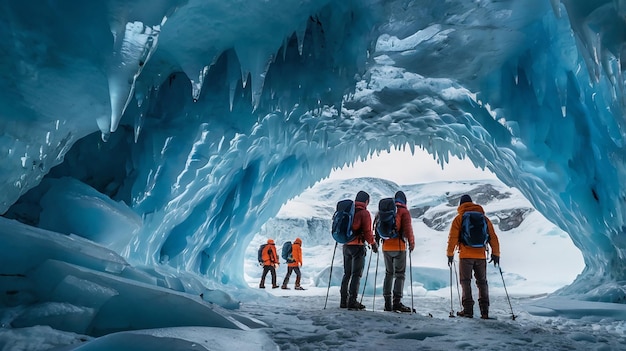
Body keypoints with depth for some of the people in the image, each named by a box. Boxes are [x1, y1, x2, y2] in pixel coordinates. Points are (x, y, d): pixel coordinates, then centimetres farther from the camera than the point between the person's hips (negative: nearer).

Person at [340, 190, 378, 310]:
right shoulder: (364, 213, -9)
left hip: (346, 245, 6)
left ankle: (344, 301, 15)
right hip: (358, 246, -6)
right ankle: (352, 301, -5)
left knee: (347, 274, 13)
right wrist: (373, 243, 1)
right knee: (356, 274, -3)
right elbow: (367, 231, -12)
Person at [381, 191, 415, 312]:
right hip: (399, 247, -5)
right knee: (399, 275, 0)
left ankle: (387, 302, 10)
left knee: (388, 274, 12)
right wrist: (411, 243, -1)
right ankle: (397, 302, -7)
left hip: (386, 247, 5)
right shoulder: (404, 212, -4)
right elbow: (408, 228, -10)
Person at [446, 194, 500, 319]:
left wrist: (450, 254, 3)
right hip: (481, 256, 3)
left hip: (466, 255, -3)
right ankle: (484, 311, 5)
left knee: (466, 281, 3)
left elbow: (453, 237, -4)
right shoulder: (484, 218, 11)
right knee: (482, 282, 11)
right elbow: (493, 237, 10)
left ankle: (468, 309, -4)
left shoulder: (459, 218, 1)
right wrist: (496, 254, 15)